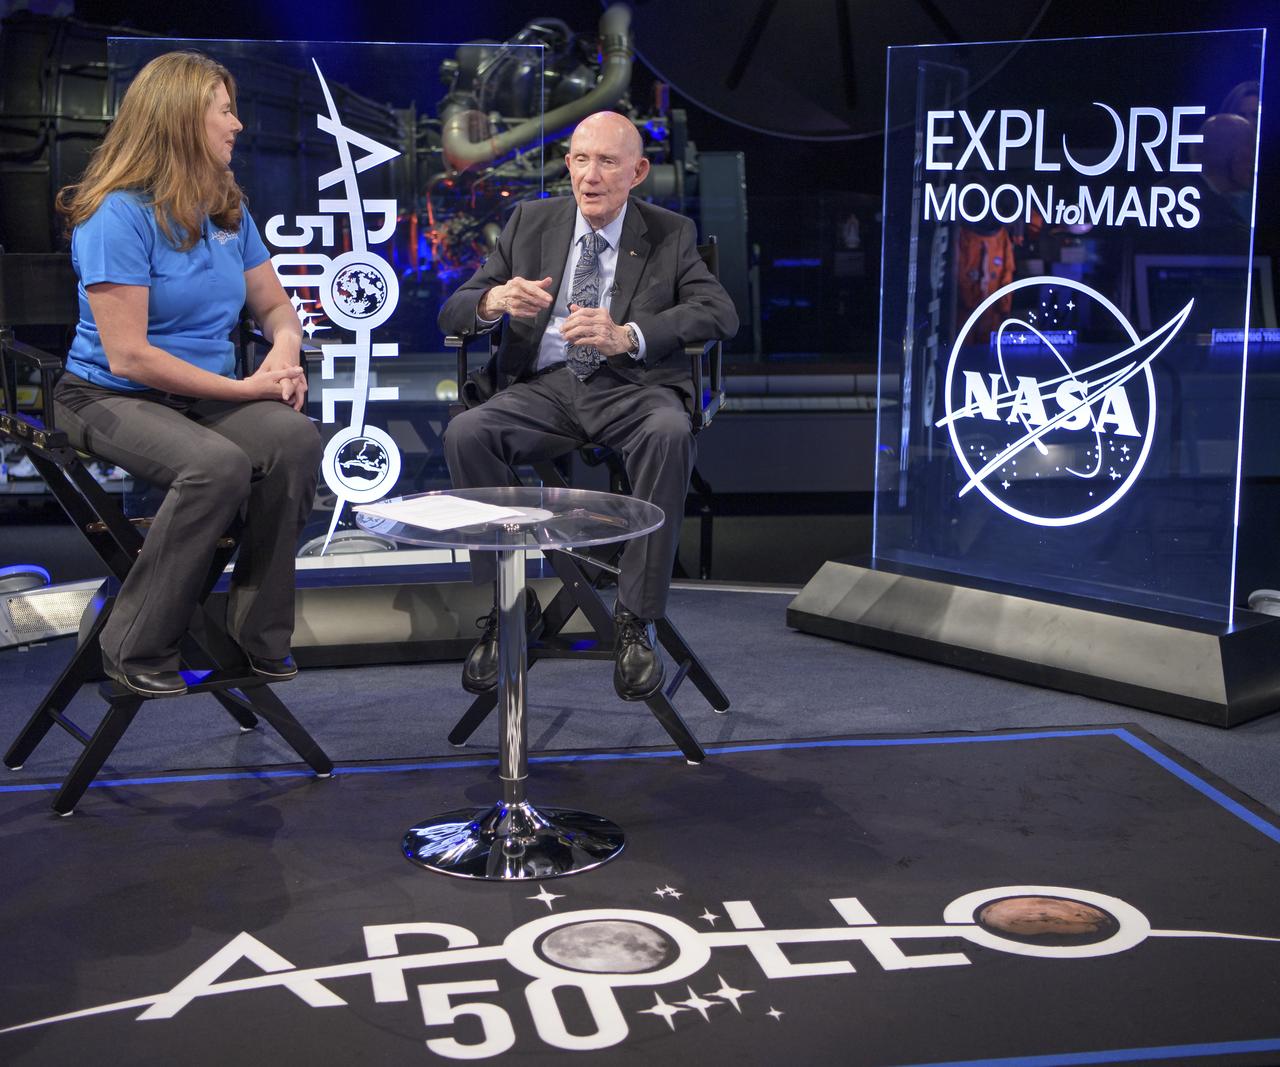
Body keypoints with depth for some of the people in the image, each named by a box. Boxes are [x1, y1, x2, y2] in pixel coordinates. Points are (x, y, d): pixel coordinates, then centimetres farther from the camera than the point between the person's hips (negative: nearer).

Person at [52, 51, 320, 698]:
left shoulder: (227, 210, 8)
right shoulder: (120, 214, -14)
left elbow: (274, 306, 18)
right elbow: (129, 357, -19)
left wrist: (285, 347, -7)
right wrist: (244, 388, -17)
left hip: (208, 396, 6)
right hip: (110, 399, -6)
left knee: (296, 437, -26)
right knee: (220, 464, -35)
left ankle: (260, 636, -13)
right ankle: (135, 651, -18)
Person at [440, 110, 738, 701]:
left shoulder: (671, 235, 10)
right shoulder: (530, 221, 13)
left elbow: (720, 312, -6)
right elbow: (453, 313, 9)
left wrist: (628, 335, -22)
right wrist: (494, 301, -17)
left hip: (631, 387, -2)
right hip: (543, 387, 2)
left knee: (669, 433, -36)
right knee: (465, 434, -29)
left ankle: (635, 619, -28)